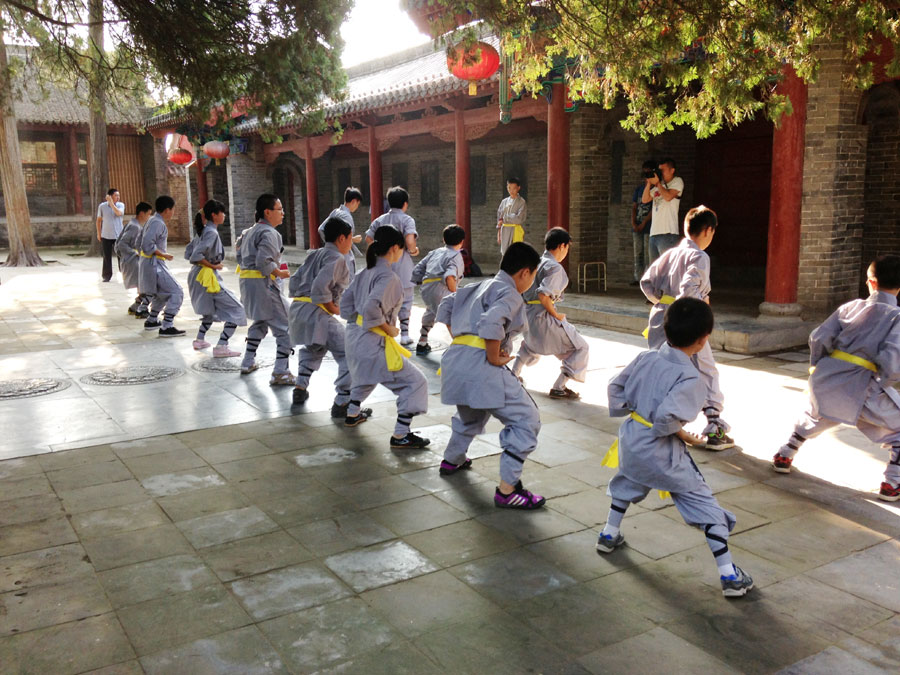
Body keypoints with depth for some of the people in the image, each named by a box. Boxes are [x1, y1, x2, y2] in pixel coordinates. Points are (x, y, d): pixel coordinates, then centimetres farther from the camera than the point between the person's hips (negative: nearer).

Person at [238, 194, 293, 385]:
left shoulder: (250, 232, 16)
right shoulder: (269, 233, -13)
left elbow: (241, 257, 21)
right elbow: (264, 261, -22)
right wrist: (279, 273, -9)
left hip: (247, 281, 10)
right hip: (263, 283, -10)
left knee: (260, 322, 29)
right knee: (285, 327, -7)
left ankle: (248, 362, 37)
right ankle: (280, 373, -12)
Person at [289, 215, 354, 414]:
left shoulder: (314, 255, 19)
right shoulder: (336, 258, -8)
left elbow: (295, 280, 21)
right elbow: (320, 287, -21)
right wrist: (334, 308, -10)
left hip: (297, 308, 10)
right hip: (316, 313, -10)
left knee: (313, 348, 36)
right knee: (349, 354, -8)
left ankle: (300, 388, 35)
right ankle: (342, 402, -11)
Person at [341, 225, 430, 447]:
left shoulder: (364, 273, 9)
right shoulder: (388, 277, -18)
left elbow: (346, 305, 13)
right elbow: (371, 308, -30)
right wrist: (388, 328, -16)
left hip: (353, 336, 10)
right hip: (373, 343, -9)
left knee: (366, 374, 39)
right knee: (415, 383, -3)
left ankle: (353, 414, 55)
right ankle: (400, 435, -3)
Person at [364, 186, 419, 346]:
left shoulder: (380, 220, 6)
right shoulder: (407, 220, -9)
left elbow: (368, 239, 4)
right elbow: (409, 241, -23)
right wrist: (414, 250, -3)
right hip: (402, 266, -4)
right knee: (405, 301, 7)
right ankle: (404, 334, 9)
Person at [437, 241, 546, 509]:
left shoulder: (481, 286, 19)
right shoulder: (510, 295, -7)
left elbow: (447, 305, 26)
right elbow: (491, 324, -25)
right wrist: (495, 358, -14)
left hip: (455, 359, 10)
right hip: (480, 364, -10)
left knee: (472, 414, 36)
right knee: (526, 421, -4)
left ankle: (452, 460, 55)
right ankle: (507, 490, -4)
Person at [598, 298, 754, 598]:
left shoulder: (645, 358, -3)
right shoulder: (690, 379, -22)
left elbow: (615, 387, 5)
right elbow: (667, 417, -31)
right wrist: (683, 435, -13)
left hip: (631, 440, 7)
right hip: (662, 452, -6)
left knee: (626, 483, 36)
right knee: (707, 506, 4)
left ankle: (609, 535, 47)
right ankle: (729, 576, 6)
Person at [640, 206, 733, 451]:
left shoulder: (670, 253, 9)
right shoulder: (699, 257, -10)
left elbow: (647, 282, 9)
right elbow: (689, 289, -23)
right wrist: (702, 303, -6)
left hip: (660, 319, 6)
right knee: (707, 373, 7)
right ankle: (714, 429, 9)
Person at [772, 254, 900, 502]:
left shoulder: (851, 307, 8)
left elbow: (819, 338, 3)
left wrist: (818, 366, 18)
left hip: (824, 379, 5)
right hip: (859, 388, -5)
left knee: (814, 417, 35)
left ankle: (783, 456, 41)